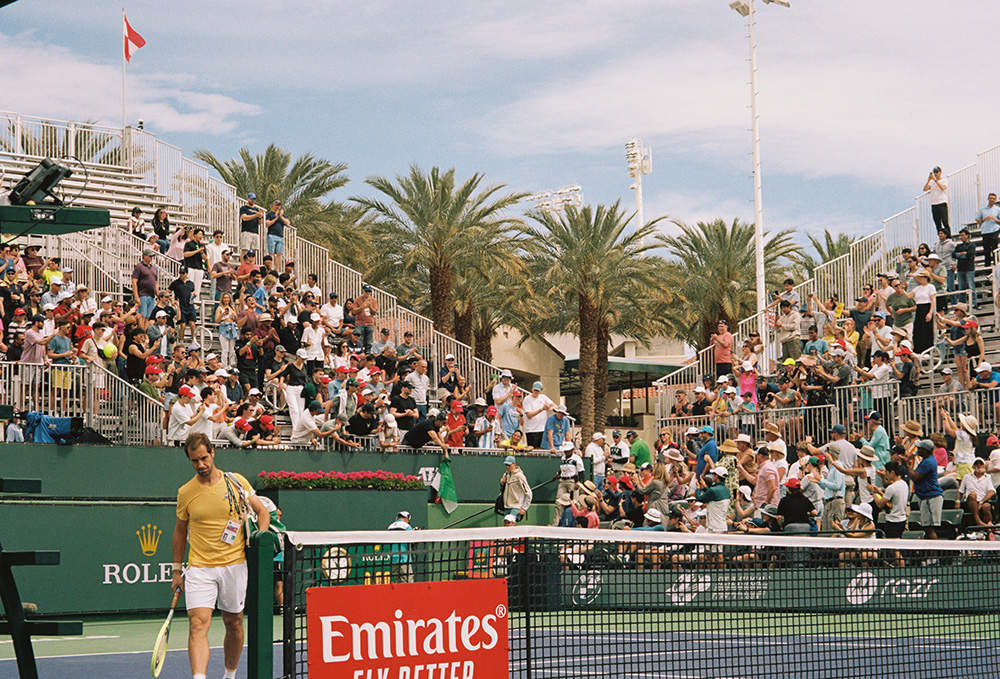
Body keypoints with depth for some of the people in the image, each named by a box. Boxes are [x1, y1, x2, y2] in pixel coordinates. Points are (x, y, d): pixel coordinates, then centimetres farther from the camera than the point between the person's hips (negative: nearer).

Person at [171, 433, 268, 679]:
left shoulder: (237, 482, 0)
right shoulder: (185, 493, 2)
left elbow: (262, 512, 11)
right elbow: (180, 531, 15)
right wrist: (177, 569, 14)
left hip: (234, 565, 1)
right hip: (199, 568, -1)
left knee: (234, 623, 11)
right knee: (198, 624, -16)